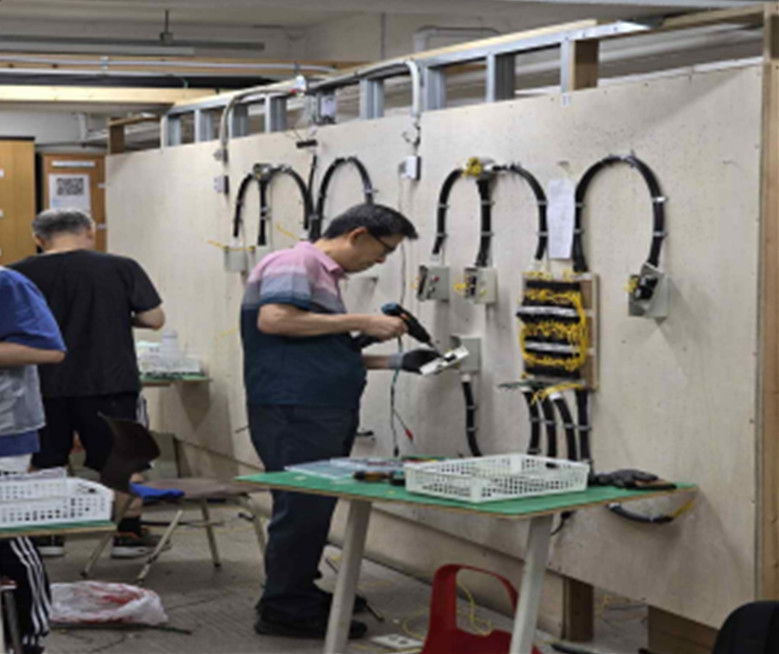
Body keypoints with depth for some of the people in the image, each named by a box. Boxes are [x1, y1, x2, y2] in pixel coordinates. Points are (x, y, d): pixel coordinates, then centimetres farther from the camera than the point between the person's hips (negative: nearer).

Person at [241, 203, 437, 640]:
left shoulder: (326, 276, 21)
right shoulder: (296, 263, -9)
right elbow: (273, 319, -25)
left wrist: (396, 362, 21)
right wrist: (360, 322, -19)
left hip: (324, 415, 10)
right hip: (295, 413, -10)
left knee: (315, 507, 16)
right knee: (303, 508, -5)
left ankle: (301, 592, 27)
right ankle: (284, 610, 3)